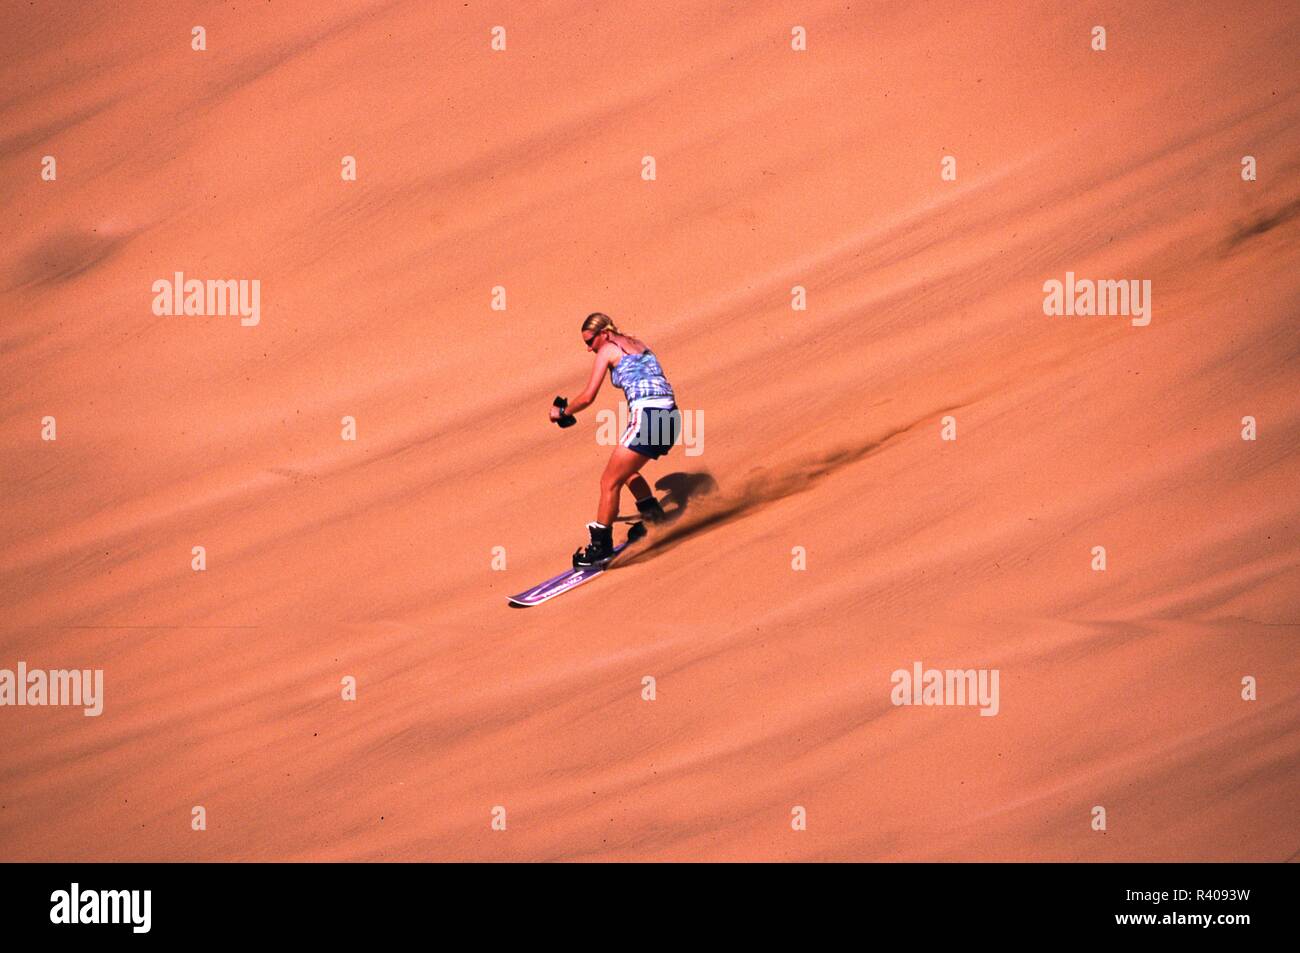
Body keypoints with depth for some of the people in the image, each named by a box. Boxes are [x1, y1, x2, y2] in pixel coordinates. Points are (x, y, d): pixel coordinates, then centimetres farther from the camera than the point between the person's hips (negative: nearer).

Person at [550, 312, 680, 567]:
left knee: (610, 482, -1)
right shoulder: (637, 343, 24)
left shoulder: (608, 350, 2)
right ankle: (655, 519, 29)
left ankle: (601, 547, -1)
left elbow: (588, 397, -2)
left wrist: (562, 412, 13)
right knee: (626, 470, 28)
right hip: (671, 416, 8)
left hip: (646, 417, -8)